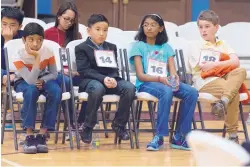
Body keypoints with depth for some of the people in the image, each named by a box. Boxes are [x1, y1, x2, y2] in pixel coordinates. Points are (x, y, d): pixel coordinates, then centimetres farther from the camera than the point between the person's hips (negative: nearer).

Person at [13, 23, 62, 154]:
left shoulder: (48, 52, -18)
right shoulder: (18, 56, -26)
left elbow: (54, 73, -5)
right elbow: (31, 81, -34)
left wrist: (42, 81, -25)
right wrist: (37, 58, -39)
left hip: (43, 79, 3)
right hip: (23, 82, -3)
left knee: (56, 91, -31)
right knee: (31, 91, -38)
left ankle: (42, 134, -25)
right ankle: (29, 136, -32)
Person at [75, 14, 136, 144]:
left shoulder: (111, 48, 21)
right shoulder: (82, 48, 4)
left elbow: (115, 69, 14)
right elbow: (85, 70, -8)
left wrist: (112, 79, -11)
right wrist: (103, 79, -22)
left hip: (110, 80, 5)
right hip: (89, 80, -5)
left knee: (130, 87, -25)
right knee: (98, 88, -41)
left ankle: (119, 124, -8)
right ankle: (87, 127, -27)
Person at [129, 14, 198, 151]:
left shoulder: (166, 47, 18)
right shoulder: (138, 46, 6)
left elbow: (173, 72, 7)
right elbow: (141, 75, -5)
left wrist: (174, 78, -19)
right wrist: (159, 78, -22)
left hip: (166, 82, 4)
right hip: (146, 84, -4)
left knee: (192, 92, -24)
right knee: (167, 92, -38)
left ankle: (179, 137, -20)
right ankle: (159, 136, -33)